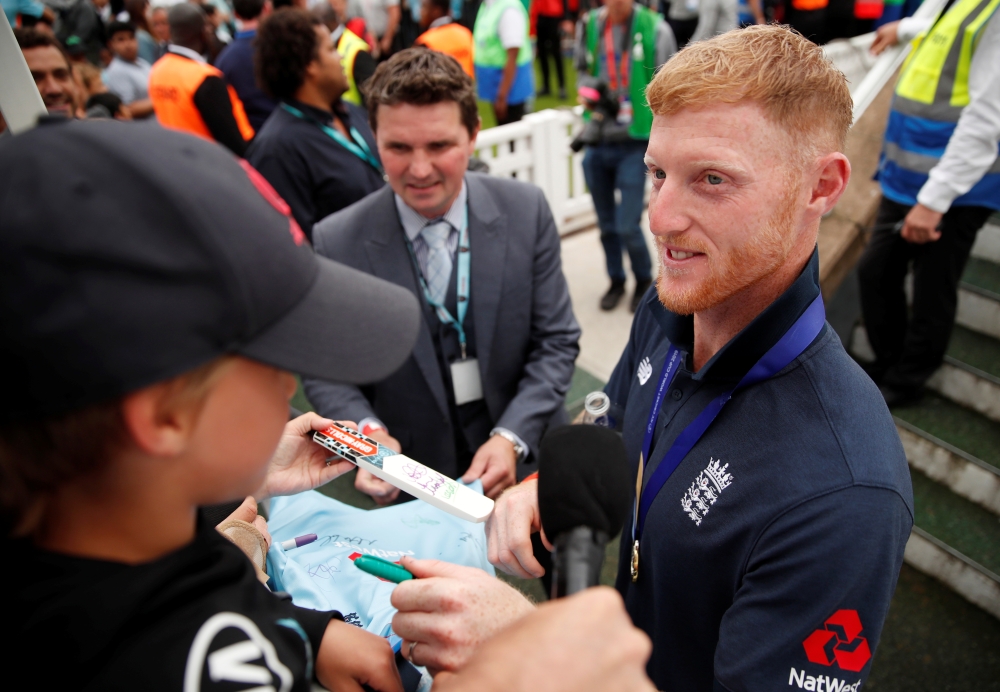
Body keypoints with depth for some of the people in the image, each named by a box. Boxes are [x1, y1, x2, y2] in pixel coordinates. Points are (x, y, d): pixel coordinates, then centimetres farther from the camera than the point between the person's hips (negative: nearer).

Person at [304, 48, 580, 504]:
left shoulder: (526, 211, -12)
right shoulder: (337, 243, -15)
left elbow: (556, 342, -8)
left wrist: (513, 437, -20)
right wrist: (368, 431, -23)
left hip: (526, 461, 2)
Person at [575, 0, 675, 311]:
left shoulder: (655, 29, -8)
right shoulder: (589, 25, 3)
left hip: (635, 145, -4)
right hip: (597, 143, 4)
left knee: (627, 226, -6)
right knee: (607, 224, 13)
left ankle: (644, 280, 21)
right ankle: (616, 281, 33)